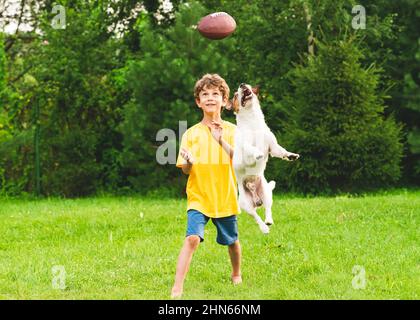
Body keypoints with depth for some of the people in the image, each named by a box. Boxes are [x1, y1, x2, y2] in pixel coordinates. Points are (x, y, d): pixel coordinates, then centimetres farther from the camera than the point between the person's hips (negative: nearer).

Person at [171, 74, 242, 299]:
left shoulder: (231, 130, 0)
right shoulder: (191, 134, 1)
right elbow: (186, 170, 0)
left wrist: (221, 141, -30)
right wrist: (188, 162, -24)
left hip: (226, 197, 1)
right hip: (198, 197, -1)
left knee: (232, 240, 16)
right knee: (192, 238, -20)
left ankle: (236, 274, 45)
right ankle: (177, 288, -23)